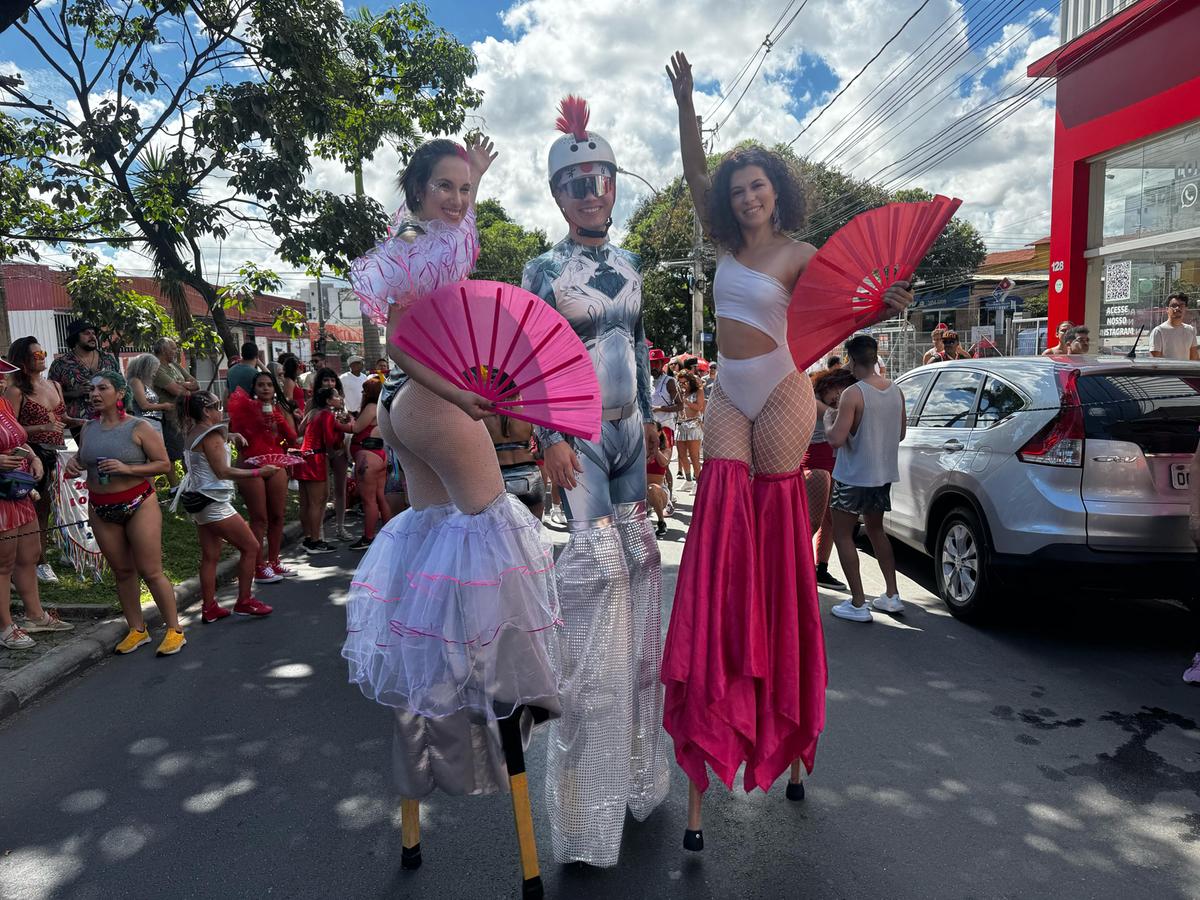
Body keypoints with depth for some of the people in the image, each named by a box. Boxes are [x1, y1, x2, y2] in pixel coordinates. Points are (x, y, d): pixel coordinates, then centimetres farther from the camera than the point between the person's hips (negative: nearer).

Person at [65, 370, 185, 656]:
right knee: (122, 571, 11)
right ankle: (137, 630, 22)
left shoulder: (138, 427, -9)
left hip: (139, 504, -5)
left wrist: (127, 468, -21)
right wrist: (73, 461, 1)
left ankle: (174, 630, 6)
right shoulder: (88, 429, 7)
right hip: (101, 509, 5)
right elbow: (83, 457, 24)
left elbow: (164, 464, -10)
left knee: (151, 571, -4)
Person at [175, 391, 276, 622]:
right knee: (251, 547, 0)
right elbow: (223, 471, -21)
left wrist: (227, 437, 23)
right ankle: (244, 601, 6)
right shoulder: (211, 435, -16)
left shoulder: (192, 433, 11)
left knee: (210, 555, 13)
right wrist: (259, 472, -24)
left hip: (197, 500, 9)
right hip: (212, 501, -9)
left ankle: (209, 608, 16)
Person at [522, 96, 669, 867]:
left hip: (628, 425, 6)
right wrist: (552, 436, -18)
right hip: (579, 428, -6)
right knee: (596, 558, -10)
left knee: (636, 551, 8)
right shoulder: (546, 270, -4)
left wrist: (650, 414, 13)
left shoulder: (629, 264, 13)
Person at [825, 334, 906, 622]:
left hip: (854, 477, -7)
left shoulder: (853, 394, -20)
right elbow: (900, 434, 13)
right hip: (884, 474, 7)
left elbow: (836, 439, -25)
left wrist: (828, 419, -7)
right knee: (875, 530, 23)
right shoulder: (895, 391, 2)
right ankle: (892, 596, 25)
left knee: (842, 536, 6)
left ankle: (858, 604, 4)